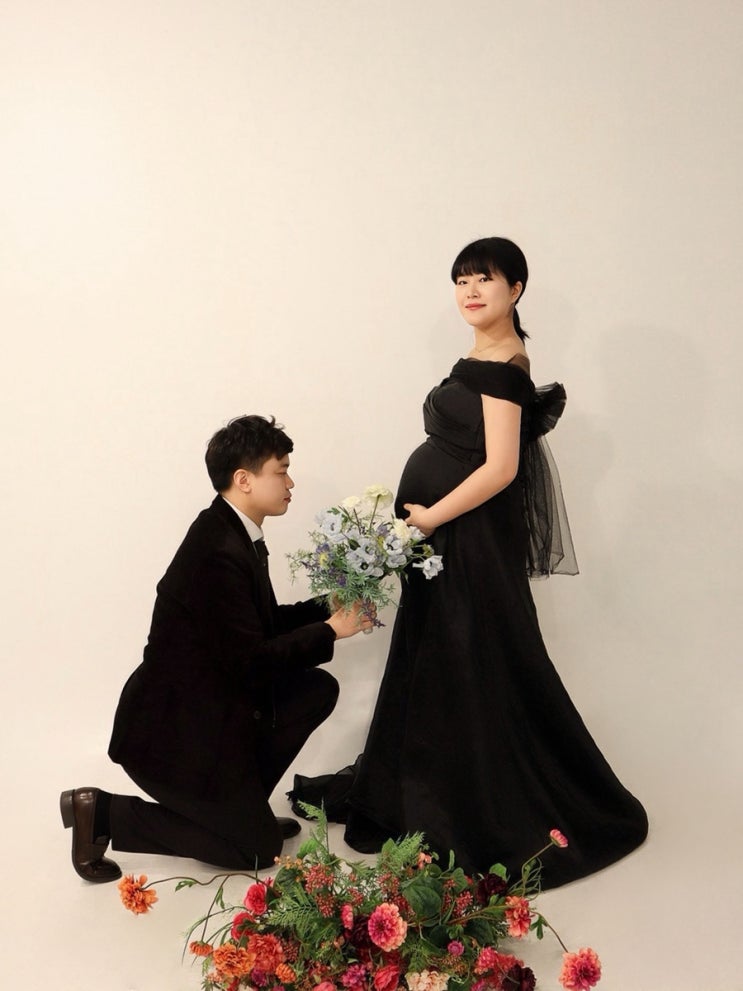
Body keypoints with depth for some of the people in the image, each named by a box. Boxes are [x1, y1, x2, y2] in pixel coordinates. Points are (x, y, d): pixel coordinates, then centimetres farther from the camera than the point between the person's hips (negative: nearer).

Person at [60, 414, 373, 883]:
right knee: (259, 848, 3)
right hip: (171, 733, -9)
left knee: (318, 688, 8)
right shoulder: (218, 552, -28)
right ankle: (105, 812, 4)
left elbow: (263, 624, 12)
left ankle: (242, 802, 16)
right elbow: (251, 661, -25)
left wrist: (328, 608, 2)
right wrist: (329, 631, -14)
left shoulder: (233, 533, 3)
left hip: (208, 705, 9)